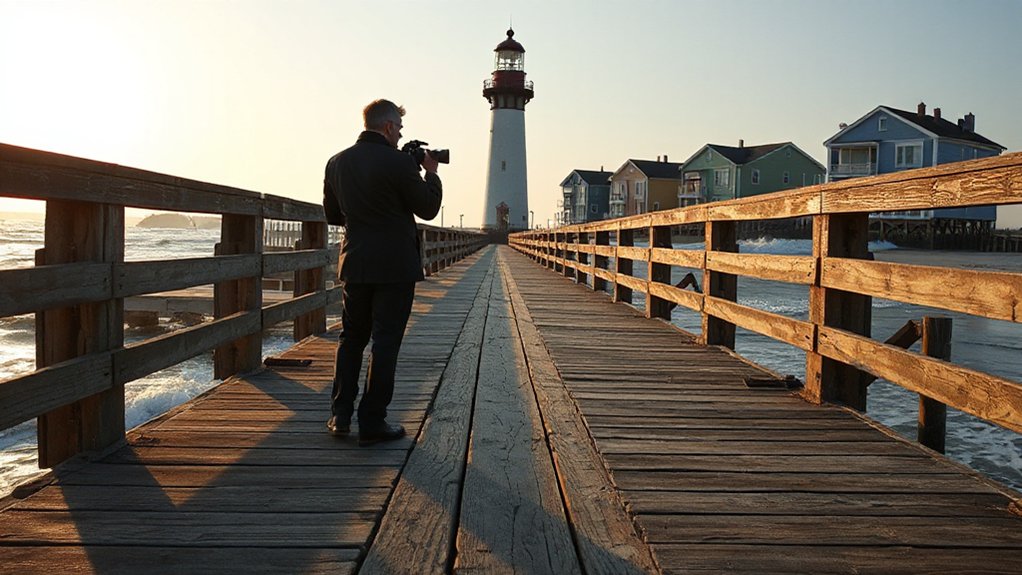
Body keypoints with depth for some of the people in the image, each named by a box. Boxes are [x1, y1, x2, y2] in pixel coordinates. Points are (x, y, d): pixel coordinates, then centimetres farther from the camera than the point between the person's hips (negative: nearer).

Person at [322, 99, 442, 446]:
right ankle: (372, 424, 7)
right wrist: (431, 173, 10)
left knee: (351, 338, 17)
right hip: (395, 267, -5)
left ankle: (340, 416, 19)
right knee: (385, 342, 2)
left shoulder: (337, 163, 5)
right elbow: (428, 209, -5)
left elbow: (332, 215, 13)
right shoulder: (399, 162, -14)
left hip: (355, 264, 6)